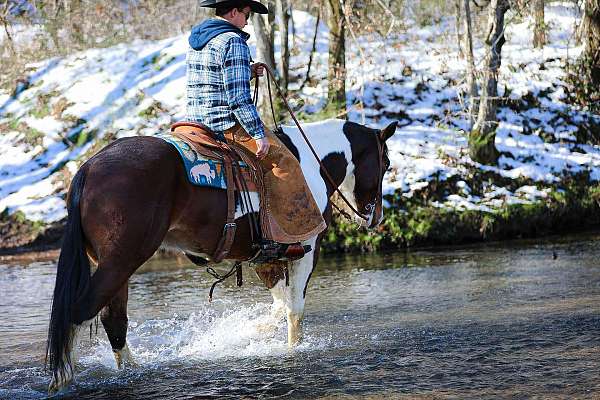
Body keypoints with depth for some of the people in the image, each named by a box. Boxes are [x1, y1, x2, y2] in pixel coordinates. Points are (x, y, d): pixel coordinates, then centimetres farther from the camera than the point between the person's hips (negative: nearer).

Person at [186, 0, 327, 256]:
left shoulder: (197, 40, 15)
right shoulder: (233, 42, -15)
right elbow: (238, 97, -21)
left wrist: (247, 73, 18)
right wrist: (258, 134, -18)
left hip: (195, 120, 10)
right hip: (226, 126, -10)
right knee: (282, 161, -5)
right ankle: (286, 233, -9)